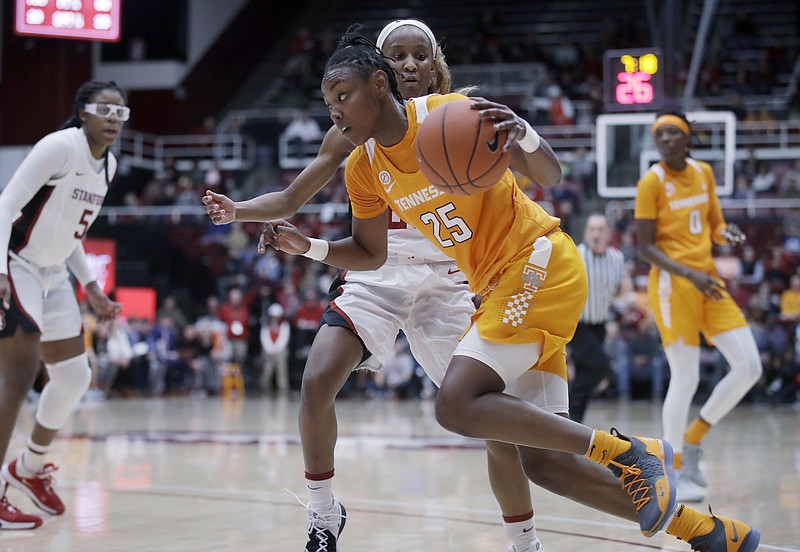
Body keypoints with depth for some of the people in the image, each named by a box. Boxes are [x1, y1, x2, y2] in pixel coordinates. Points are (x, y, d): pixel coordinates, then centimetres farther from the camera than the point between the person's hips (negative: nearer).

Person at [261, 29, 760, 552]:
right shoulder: (363, 169, 4)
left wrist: (524, 135, -35)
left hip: (541, 263, -8)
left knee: (456, 405, -24)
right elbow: (371, 254, 16)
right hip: (499, 286, 8)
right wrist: (307, 246, 0)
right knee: (539, 453, 2)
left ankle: (629, 454, -17)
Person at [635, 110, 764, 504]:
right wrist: (690, 275, -22)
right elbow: (646, 249, -10)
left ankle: (693, 440, 16)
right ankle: (675, 471, 4)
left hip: (708, 280, 7)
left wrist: (726, 233, -5)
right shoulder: (652, 182, -8)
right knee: (686, 378, -9)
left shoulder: (704, 173, 10)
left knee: (749, 367, 0)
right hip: (672, 284, -7)